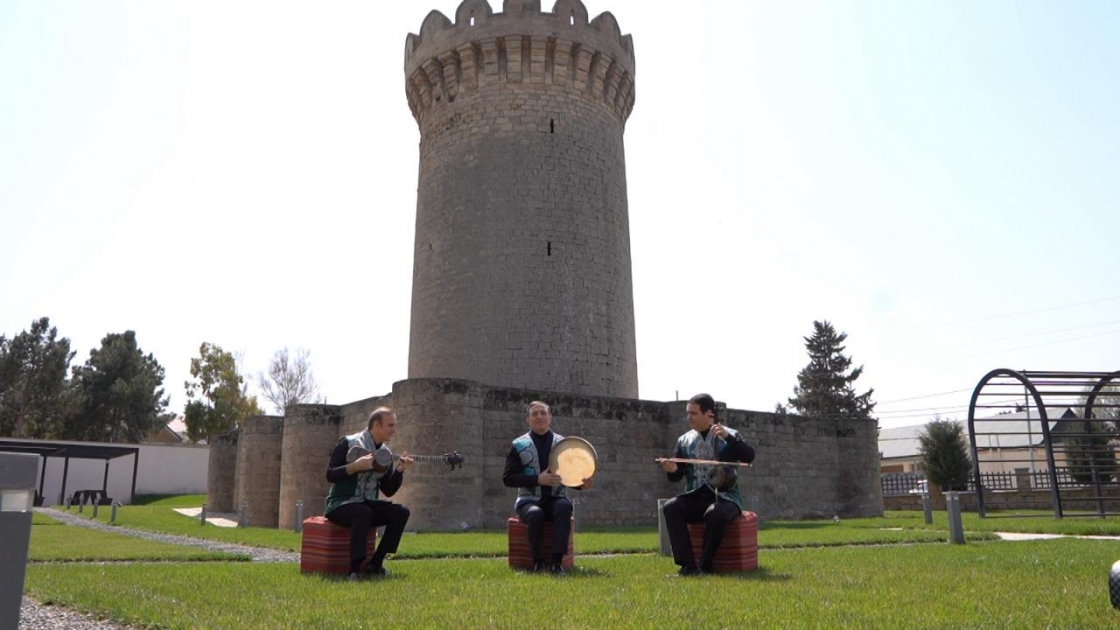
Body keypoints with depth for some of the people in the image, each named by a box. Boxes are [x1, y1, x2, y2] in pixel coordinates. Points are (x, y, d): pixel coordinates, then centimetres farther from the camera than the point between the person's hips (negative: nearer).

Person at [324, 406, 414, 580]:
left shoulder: (386, 454, 8)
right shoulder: (349, 443, -7)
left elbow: (389, 491, 7)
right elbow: (330, 475, -12)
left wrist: (399, 470, -8)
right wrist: (356, 466, -25)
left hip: (367, 504, 6)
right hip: (340, 504, -6)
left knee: (401, 512, -18)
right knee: (363, 512, -38)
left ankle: (375, 563, -15)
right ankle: (356, 567, -32)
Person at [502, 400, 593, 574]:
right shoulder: (519, 446, 2)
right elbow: (508, 478, -4)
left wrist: (582, 483, -15)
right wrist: (538, 479, -17)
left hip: (555, 499, 1)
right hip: (529, 500, -1)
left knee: (564, 507, -33)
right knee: (535, 514, -35)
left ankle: (557, 561, -30)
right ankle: (537, 561, -17)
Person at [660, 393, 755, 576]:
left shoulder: (730, 436, 5)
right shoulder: (684, 440, 13)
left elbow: (749, 457, -11)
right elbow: (676, 477, 12)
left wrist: (728, 437, -22)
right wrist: (672, 470, -12)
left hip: (724, 497, -3)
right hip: (695, 497, 4)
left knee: (715, 513, -37)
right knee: (670, 507, -26)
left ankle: (705, 565, -20)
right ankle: (688, 565, -26)